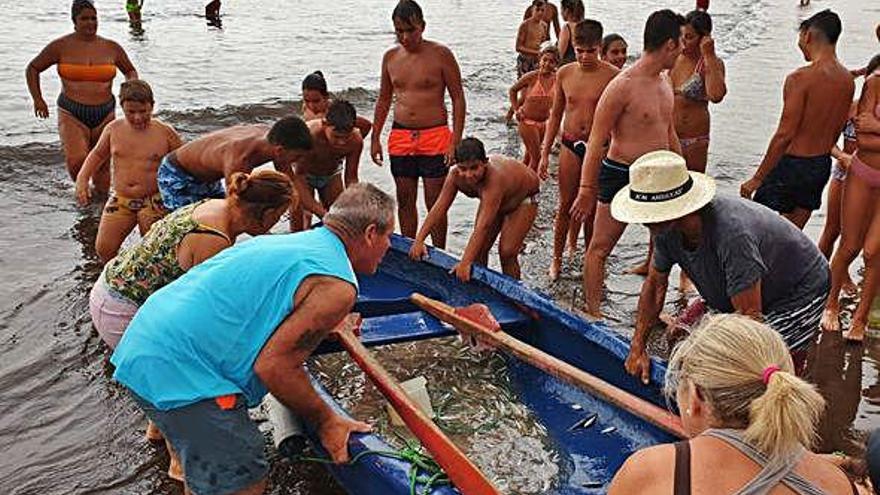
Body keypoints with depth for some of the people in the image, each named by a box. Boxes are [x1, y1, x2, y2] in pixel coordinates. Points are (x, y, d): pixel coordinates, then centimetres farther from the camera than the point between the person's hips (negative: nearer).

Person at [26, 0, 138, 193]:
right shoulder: (61, 46, 0)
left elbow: (130, 71, 22)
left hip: (105, 114, 3)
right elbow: (33, 69, 13)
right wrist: (37, 99, 3)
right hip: (72, 114, -2)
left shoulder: (111, 48, 5)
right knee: (77, 160, -22)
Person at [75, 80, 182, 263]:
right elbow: (97, 154, 19)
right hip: (120, 199, 3)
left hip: (154, 201, -3)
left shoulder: (165, 132, -6)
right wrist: (82, 178, 6)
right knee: (104, 250, -4)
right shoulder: (114, 129, 3)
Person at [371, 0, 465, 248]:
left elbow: (458, 99, -5)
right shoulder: (390, 57, 7)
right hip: (400, 137, 4)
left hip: (434, 137, -4)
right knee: (405, 201, 11)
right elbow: (384, 100, 17)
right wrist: (375, 138, 13)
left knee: (435, 203, 1)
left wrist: (455, 142, -12)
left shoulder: (440, 54, -7)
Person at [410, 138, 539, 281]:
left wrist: (465, 263, -52)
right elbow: (439, 207, -25)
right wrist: (419, 241, -30)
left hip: (523, 197, -6)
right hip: (496, 199, 6)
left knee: (506, 252, -12)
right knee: (478, 248, 0)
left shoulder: (494, 179, -46)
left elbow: (483, 226, -49)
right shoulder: (456, 175, -30)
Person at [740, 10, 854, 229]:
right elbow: (837, 130, 13)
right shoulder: (847, 81, 3)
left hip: (792, 164, -7)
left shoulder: (800, 78, -20)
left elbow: (784, 135, -22)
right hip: (822, 166, 7)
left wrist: (757, 178, -16)